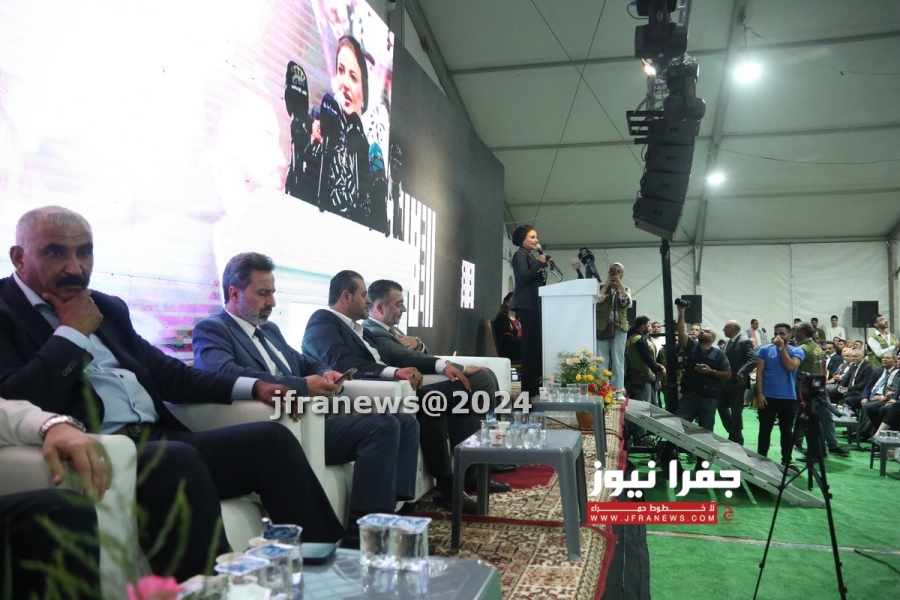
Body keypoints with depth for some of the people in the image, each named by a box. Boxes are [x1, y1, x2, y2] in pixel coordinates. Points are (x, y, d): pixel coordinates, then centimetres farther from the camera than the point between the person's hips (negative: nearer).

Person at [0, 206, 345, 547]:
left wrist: (252, 387, 11)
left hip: (157, 439, 7)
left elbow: (164, 373, 21)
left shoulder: (106, 308, 19)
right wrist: (72, 332, -6)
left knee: (271, 438, -9)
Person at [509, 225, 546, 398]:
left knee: (535, 344, 6)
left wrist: (543, 267, 10)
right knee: (531, 344, -13)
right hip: (527, 305, -9)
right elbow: (524, 277, -17)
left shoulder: (530, 256, 24)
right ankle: (529, 389, -13)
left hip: (534, 305, 9)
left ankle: (534, 386, 8)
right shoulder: (520, 255, -2)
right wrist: (540, 263, -9)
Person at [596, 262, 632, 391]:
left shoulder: (626, 290, 14)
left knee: (618, 362, -3)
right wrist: (607, 284, -3)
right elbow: (597, 300, -8)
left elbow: (627, 304, -7)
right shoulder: (601, 287, 12)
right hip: (602, 327, 0)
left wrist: (620, 285, -4)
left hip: (619, 327, 1)